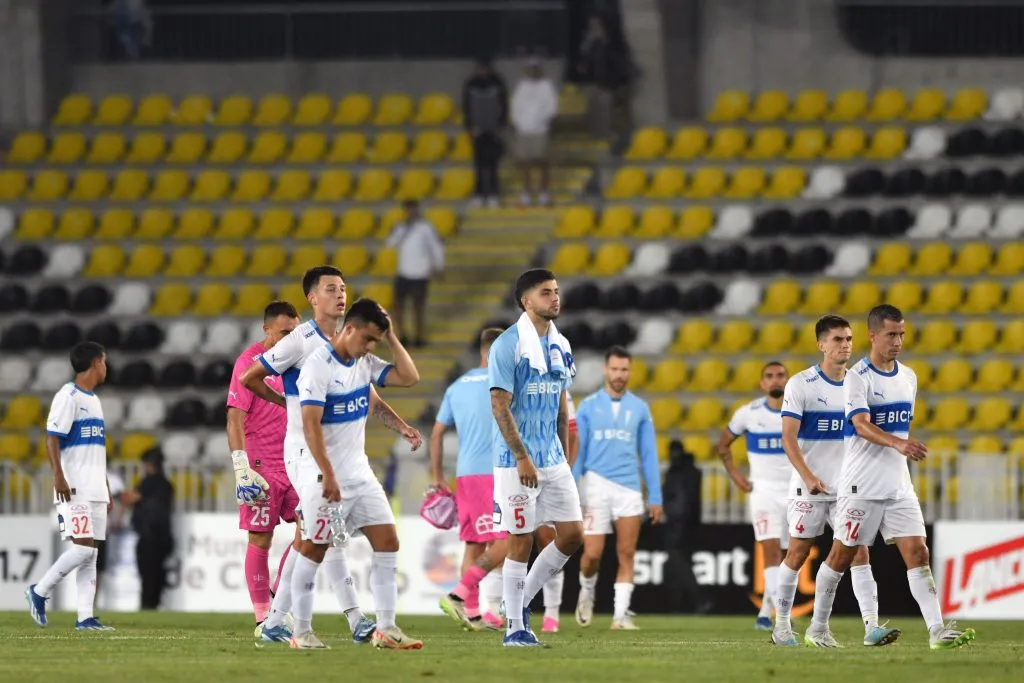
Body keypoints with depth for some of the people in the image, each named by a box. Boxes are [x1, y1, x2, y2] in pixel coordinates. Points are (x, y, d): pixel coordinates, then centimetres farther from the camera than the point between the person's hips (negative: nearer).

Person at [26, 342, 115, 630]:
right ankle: (39, 592, -2)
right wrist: (59, 476, -24)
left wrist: (106, 489, 23)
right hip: (74, 490, -9)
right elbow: (52, 439, -14)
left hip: (95, 490, 9)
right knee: (83, 547, -16)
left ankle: (85, 617, 0)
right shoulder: (68, 397, -7)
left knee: (90, 554, 3)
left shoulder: (94, 400, 20)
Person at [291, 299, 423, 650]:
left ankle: (386, 629, 2)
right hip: (322, 475, -7)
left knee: (388, 541, -1)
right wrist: (328, 475, -24)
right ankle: (301, 632, 8)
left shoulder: (365, 363, 7)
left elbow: (409, 377, 3)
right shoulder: (318, 365, -15)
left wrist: (391, 338, -2)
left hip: (358, 472, 7)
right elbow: (310, 424, -20)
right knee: (314, 549, -2)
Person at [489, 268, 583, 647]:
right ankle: (514, 627, 6)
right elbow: (500, 406, -15)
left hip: (553, 460, 7)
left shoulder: (560, 345, 11)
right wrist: (522, 457, -19)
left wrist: (564, 454, 16)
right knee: (521, 541, -3)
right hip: (516, 461, -7)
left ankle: (522, 599, 20)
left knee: (572, 534, 3)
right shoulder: (508, 345, -11)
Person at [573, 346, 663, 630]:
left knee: (626, 554, -5)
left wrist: (655, 498, 5)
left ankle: (621, 615, -2)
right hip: (596, 486, -1)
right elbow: (576, 452, 4)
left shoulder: (639, 408, 9)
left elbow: (649, 455, 10)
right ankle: (586, 594, 26)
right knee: (592, 553, -4)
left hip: (629, 488, 1)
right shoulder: (588, 406, 5)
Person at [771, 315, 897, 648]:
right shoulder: (800, 384, -7)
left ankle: (872, 626, -16)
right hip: (809, 488, -3)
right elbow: (788, 437, -12)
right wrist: (808, 477, -22)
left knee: (859, 552, -9)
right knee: (797, 555, 5)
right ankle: (781, 625, 20)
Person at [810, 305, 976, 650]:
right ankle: (817, 627, 20)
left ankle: (937, 631, -14)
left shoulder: (908, 377, 11)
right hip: (860, 487, -5)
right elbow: (862, 426, -25)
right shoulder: (858, 377, -11)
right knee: (842, 556, 4)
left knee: (917, 553, -6)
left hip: (899, 487, 5)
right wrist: (898, 443, -39)